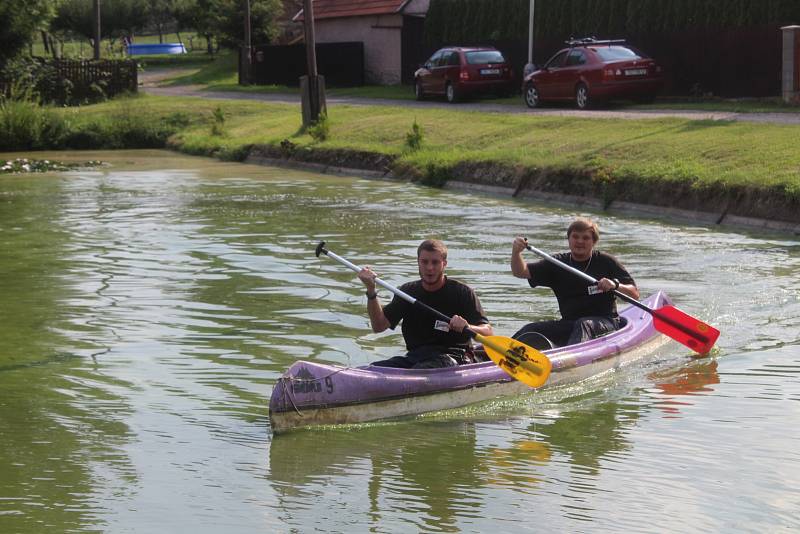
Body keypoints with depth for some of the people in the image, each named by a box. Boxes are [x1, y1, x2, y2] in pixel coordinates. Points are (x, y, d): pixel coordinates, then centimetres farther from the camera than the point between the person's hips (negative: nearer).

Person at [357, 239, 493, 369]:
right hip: (415, 356, 4)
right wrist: (371, 290, -11)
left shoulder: (462, 293, -2)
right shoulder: (408, 291, 11)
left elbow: (488, 333, -7)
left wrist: (467, 328, -29)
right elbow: (379, 326, 1)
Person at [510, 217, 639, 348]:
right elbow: (521, 272, 1)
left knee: (583, 324, -37)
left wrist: (615, 285, -24)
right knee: (530, 331, -18)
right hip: (568, 324, 4)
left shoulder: (606, 262, 0)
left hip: (604, 323, -4)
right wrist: (516, 252, -20)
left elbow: (635, 294, -4)